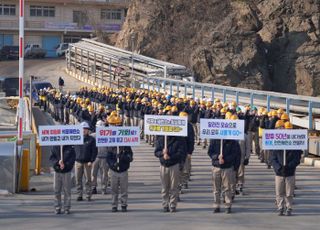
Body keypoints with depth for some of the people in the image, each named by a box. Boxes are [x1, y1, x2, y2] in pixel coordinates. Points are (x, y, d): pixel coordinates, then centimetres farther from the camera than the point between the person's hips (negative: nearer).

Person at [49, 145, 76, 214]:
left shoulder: (70, 148, 0)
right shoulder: (54, 148, 4)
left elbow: (72, 159, -4)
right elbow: (51, 158, 0)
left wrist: (65, 165, -17)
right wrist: (58, 162, -18)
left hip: (67, 172, -2)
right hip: (57, 171, 2)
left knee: (67, 190, 0)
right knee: (56, 190, 2)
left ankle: (67, 208, 7)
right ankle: (57, 208, 10)